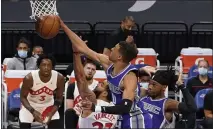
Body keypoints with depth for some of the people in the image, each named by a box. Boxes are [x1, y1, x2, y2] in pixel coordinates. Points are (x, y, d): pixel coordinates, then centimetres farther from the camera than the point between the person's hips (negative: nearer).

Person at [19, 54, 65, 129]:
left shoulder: (59, 78, -24)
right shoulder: (29, 78, -31)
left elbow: (59, 98, -10)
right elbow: (23, 97, -18)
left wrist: (51, 113, -24)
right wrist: (33, 111, -34)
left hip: (48, 104, 2)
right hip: (30, 105, -2)